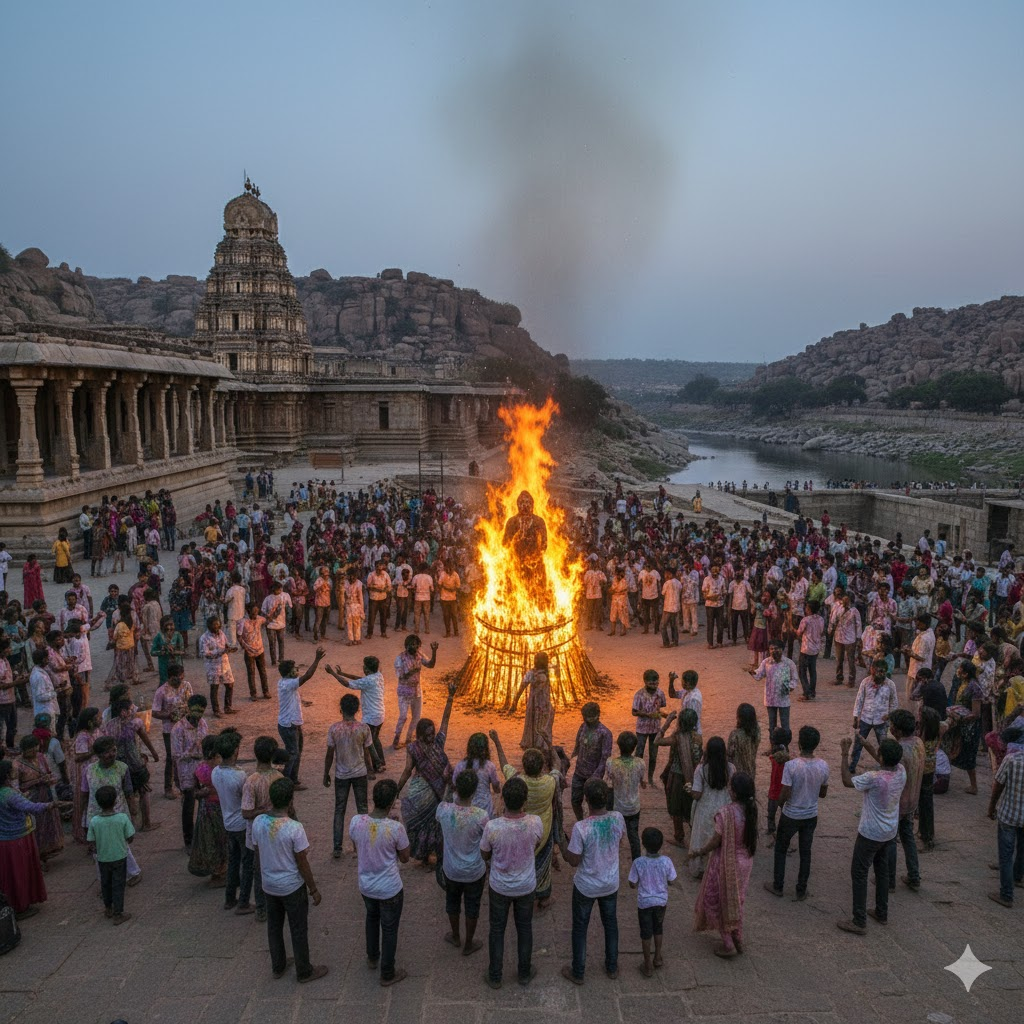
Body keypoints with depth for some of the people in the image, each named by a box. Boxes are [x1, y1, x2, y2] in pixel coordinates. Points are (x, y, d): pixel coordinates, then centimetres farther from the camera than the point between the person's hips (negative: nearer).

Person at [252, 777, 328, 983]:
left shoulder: (258, 822, -14)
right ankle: (304, 972, 29)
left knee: (274, 927, 23)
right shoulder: (295, 828, -29)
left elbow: (258, 852, 2)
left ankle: (278, 967, 40)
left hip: (269, 885, 5)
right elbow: (302, 864, -19)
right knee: (299, 930, 14)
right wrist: (314, 890, -5)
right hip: (292, 887, -5)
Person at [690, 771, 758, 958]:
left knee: (716, 902, 16)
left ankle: (728, 945, 22)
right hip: (744, 862, 6)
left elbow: (716, 841, -21)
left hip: (726, 864, -6)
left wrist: (699, 851, -2)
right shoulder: (751, 809, -10)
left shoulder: (725, 813, -30)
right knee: (735, 901, 25)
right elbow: (745, 836, 3)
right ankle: (738, 941, 38)